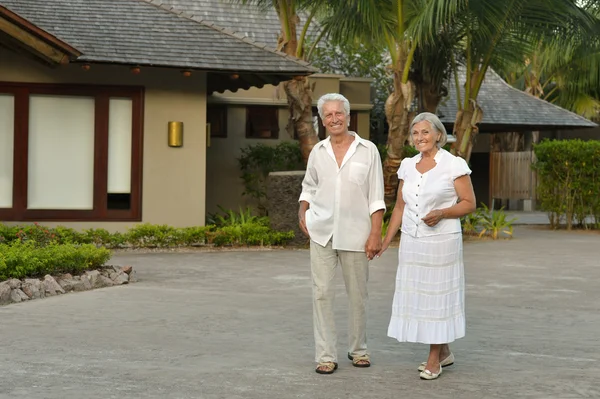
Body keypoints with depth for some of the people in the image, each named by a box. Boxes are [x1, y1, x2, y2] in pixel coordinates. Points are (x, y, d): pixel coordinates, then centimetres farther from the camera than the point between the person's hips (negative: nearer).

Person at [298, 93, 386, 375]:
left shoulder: (368, 151, -3)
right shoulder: (318, 152, 6)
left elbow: (376, 198, -4)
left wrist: (375, 234, -10)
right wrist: (302, 212, 5)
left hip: (355, 233, -2)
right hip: (321, 233, 2)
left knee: (357, 294, 8)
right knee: (322, 292, -2)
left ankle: (358, 349, 26)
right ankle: (325, 356, 3)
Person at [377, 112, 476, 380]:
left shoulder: (454, 165, -7)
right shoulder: (407, 166, 8)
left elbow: (469, 204, -6)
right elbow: (400, 207, 13)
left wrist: (442, 213, -22)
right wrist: (386, 241, 9)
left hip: (441, 241, -5)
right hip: (411, 242, 5)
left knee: (437, 296, 0)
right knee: (415, 295, 8)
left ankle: (434, 359, 9)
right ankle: (444, 352, 23)